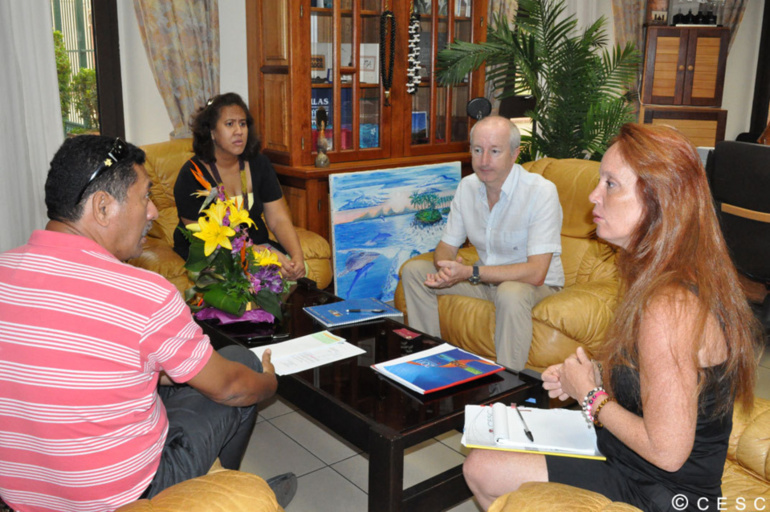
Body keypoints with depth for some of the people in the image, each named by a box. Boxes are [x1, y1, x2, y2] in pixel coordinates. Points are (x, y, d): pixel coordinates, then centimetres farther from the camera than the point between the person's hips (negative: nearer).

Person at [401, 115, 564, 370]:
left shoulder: (541, 191, -23)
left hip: (537, 285, -6)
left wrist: (470, 272, -31)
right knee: (413, 270, -4)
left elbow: (536, 272, -29)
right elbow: (446, 246, 3)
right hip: (486, 278, 6)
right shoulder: (467, 187, -3)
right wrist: (446, 268, -22)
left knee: (511, 293, -40)